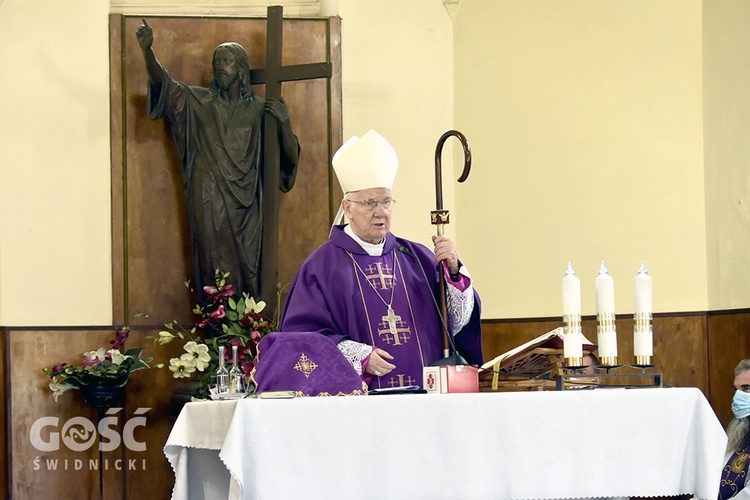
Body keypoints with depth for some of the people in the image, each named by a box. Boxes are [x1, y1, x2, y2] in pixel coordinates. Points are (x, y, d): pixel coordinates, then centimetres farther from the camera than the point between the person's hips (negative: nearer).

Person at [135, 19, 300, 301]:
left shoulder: (257, 110, 7)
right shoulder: (199, 101, 6)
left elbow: (291, 156, 4)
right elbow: (162, 82, -9)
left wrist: (284, 121, -13)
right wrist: (147, 50, -26)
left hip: (245, 206, 1)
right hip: (210, 203, -1)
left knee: (246, 271, 1)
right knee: (214, 269, -2)